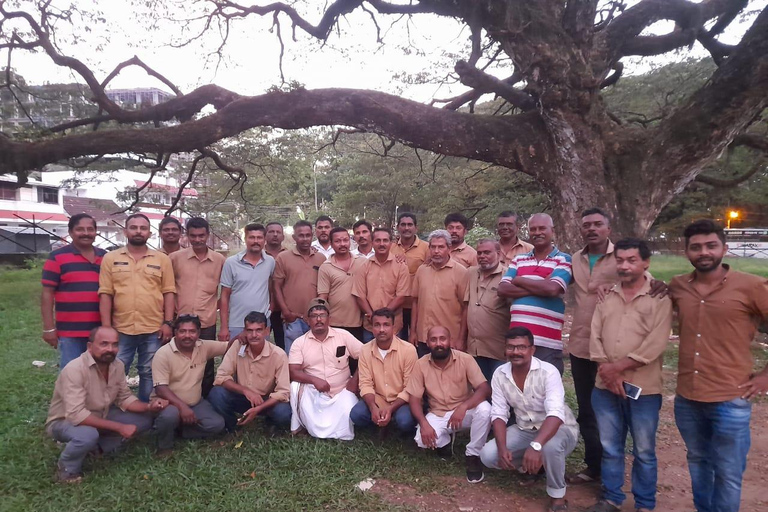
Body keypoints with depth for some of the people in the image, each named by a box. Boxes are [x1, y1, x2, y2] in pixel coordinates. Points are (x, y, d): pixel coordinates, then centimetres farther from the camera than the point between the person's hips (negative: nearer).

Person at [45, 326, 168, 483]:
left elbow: (124, 398, 0)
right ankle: (66, 468, -7)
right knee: (87, 435, -38)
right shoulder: (74, 369, -31)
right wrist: (119, 427, -34)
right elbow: (76, 415, -36)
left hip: (99, 417, 6)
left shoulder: (117, 365, -10)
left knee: (144, 419, -6)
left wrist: (148, 406, -20)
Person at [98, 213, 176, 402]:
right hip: (121, 329, 0)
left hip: (153, 329, 0)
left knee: (149, 373, 12)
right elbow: (105, 294, 1)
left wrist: (168, 323, -4)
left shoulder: (162, 259, 4)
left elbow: (169, 293, 3)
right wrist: (106, 327, -5)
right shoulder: (110, 258, 4)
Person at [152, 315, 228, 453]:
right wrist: (182, 406, -33)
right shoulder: (163, 354, -16)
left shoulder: (204, 347, -4)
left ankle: (178, 429, 4)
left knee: (217, 424, -15)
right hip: (170, 403, -4)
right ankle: (164, 447, -7)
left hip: (196, 403, 4)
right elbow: (160, 388, -20)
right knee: (170, 415, -37)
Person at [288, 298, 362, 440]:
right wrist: (314, 380, -24)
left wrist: (355, 380, -10)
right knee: (295, 386, -29)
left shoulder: (343, 335, 0)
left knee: (347, 416, -28)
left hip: (341, 393, 0)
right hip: (313, 394, 0)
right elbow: (293, 372, -9)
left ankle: (320, 431, 7)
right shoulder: (299, 342, 0)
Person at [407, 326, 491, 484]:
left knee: (484, 409, -33)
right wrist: (424, 423, -25)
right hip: (438, 415, 1)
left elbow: (485, 389, -22)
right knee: (422, 439, -28)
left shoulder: (465, 359, -16)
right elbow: (414, 398, -8)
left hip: (464, 411, -1)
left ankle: (472, 455, -9)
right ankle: (444, 442, 10)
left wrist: (463, 407, -38)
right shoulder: (421, 365, -10)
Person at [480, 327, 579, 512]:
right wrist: (502, 448, -25)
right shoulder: (500, 374, -11)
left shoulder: (548, 372, -25)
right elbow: (498, 414, -9)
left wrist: (535, 445, -50)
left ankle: (557, 495, -9)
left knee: (550, 446, -39)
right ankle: (531, 465, 14)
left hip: (559, 429, -4)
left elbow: (556, 414, -37)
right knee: (488, 456, -15)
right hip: (524, 430, 5)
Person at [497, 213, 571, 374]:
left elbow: (552, 288, -17)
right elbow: (503, 289, 1)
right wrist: (539, 289, -9)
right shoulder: (519, 259, 15)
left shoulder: (563, 259, 1)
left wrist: (519, 280, -3)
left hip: (547, 342, -4)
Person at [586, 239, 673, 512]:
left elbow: (655, 343, -15)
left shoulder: (661, 297, -6)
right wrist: (607, 371, -10)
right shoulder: (607, 296, 6)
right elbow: (595, 336, 2)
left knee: (644, 451, 11)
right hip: (605, 386, 4)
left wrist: (618, 366, -16)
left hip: (643, 388, -3)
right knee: (610, 447, 15)